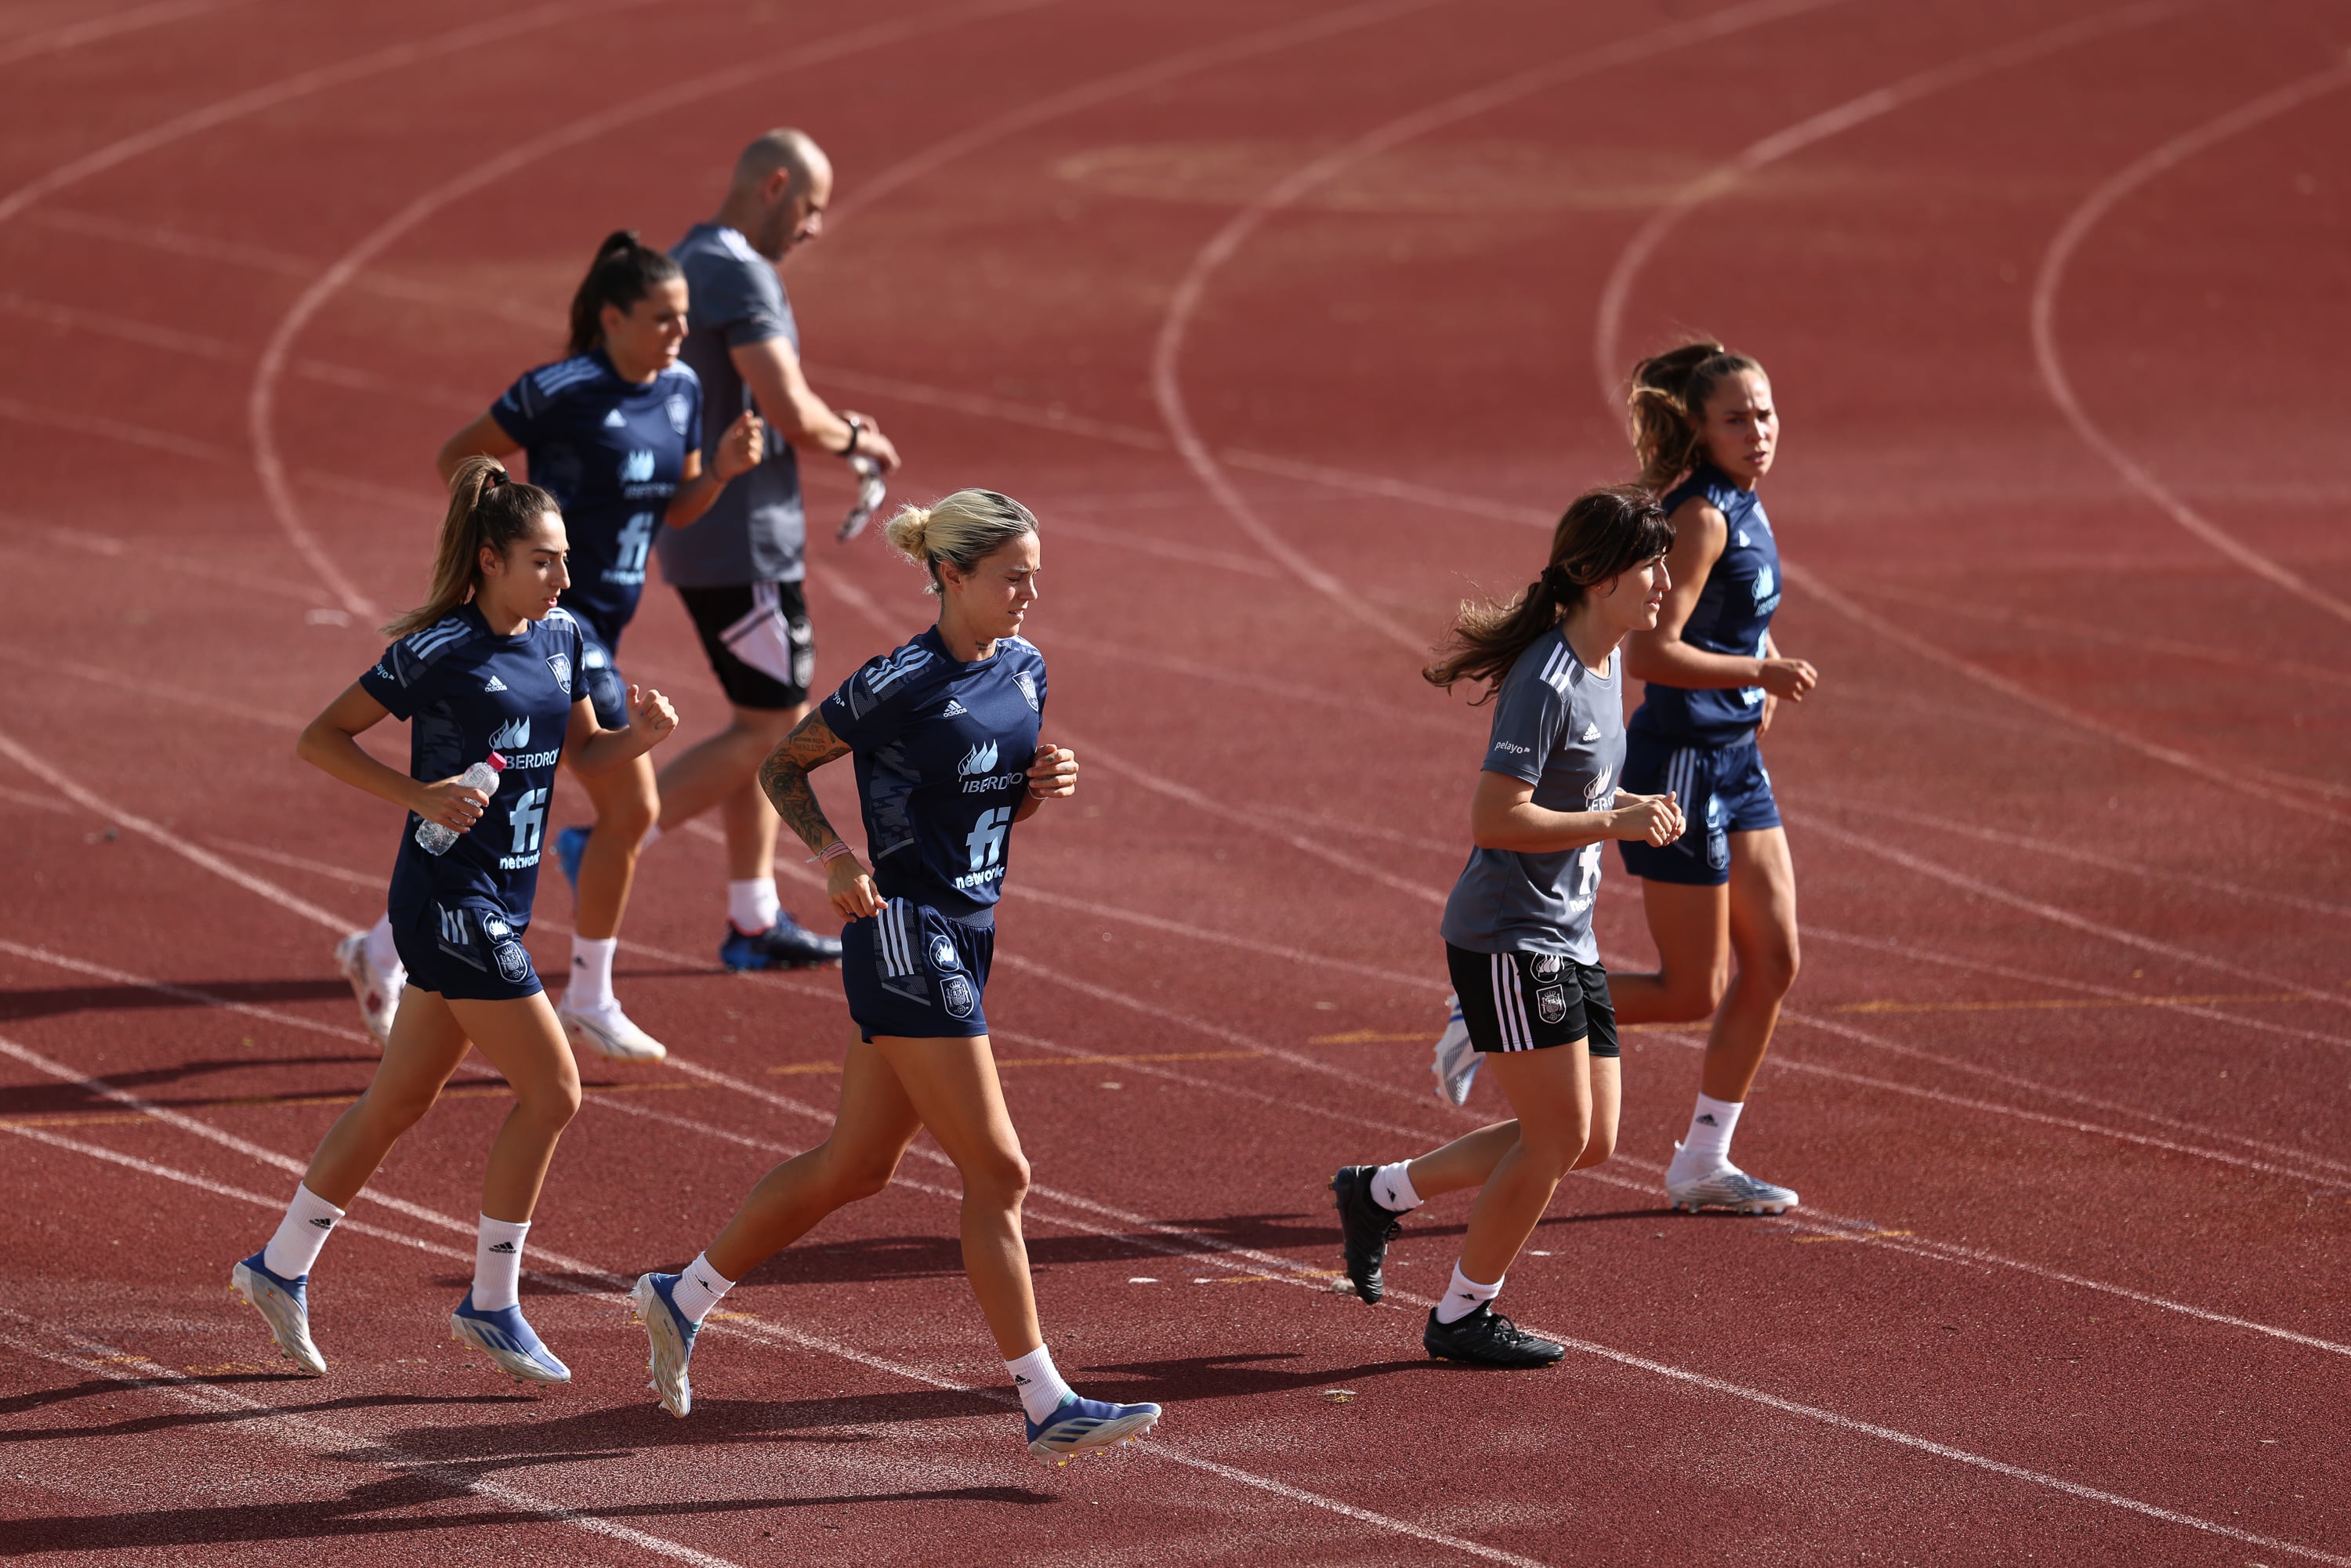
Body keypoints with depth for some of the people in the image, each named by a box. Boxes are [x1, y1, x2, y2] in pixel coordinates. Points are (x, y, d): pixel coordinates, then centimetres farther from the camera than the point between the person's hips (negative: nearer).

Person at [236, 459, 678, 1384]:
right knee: (551, 1089, -9)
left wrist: (640, 736, -3)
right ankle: (491, 1305, 2)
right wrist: (418, 795, -23)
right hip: (447, 897, -8)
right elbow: (321, 738, -11)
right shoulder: (438, 651, -15)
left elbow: (582, 752, 18)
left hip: (501, 902, 8)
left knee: (401, 1099, 17)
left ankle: (281, 1269, 31)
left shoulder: (562, 638, 7)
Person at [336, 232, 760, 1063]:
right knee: (631, 809, -9)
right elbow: (457, 458, -6)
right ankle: (590, 1003, 4)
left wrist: (722, 469, -5)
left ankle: (383, 951, 25)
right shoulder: (561, 392, -15)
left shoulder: (682, 391, 6)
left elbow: (674, 510, 14)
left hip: (599, 626, 8)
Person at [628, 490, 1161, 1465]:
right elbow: (781, 767, -4)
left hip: (966, 936, 9)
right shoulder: (901, 685, -14)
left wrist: (1044, 786, -1)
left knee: (856, 1164, 17)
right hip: (905, 936, -9)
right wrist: (834, 858, -18)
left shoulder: (1024, 670, 8)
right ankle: (1045, 1406, -4)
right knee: (997, 1172, -8)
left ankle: (681, 1299, 32)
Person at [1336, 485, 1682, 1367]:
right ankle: (1462, 1316, 11)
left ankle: (1381, 1194, 23)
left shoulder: (1605, 664, 10)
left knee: (1591, 1141, 10)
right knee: (1559, 1137, -6)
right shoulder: (1546, 681, -20)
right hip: (1507, 939, -10)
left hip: (1567, 944, 10)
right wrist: (1614, 823, -23)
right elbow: (1495, 818, -25)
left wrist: (1630, 805, 7)